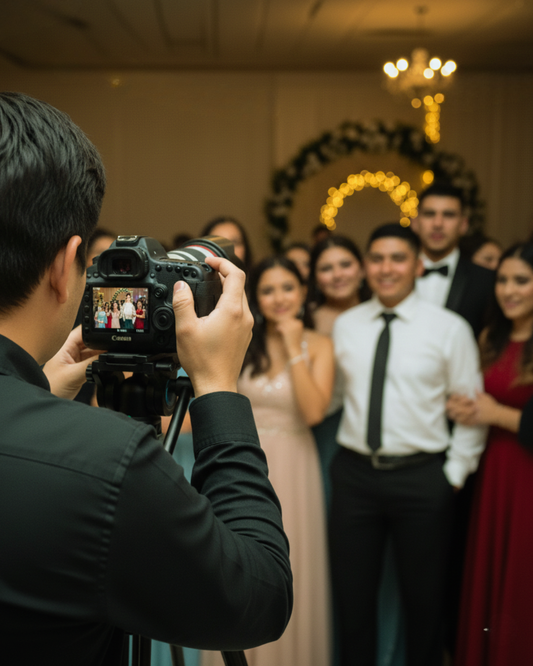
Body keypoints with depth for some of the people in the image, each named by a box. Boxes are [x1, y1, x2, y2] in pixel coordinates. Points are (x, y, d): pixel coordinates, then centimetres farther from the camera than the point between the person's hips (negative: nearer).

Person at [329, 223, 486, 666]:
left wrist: (455, 473, -4)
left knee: (423, 596, 13)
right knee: (352, 594, 13)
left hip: (422, 476, -2)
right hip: (354, 473, 3)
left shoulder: (450, 328, -4)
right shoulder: (344, 325, 5)